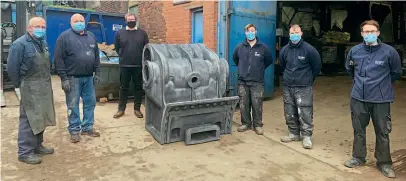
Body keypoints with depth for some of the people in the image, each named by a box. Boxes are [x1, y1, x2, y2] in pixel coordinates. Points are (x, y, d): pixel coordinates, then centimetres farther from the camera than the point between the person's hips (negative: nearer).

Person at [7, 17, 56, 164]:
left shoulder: (43, 43, 12)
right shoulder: (20, 44, -12)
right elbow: (12, 68, -12)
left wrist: (46, 80, 11)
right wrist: (20, 85, -4)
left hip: (45, 86, 8)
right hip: (30, 88, -8)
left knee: (41, 118, 15)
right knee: (29, 119, -3)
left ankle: (37, 145, 28)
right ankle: (25, 152, 6)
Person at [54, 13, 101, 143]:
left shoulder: (91, 36, 12)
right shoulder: (65, 36, -5)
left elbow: (96, 56, 16)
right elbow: (58, 59, -9)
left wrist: (97, 73, 8)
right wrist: (64, 78, -14)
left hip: (89, 77, 5)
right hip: (73, 78, -5)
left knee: (90, 103, 10)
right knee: (73, 106, 3)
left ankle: (87, 127, 23)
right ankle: (74, 130, 15)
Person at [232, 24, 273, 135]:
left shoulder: (263, 48, -1)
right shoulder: (239, 47, 4)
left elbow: (269, 61, 13)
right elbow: (234, 58, 23)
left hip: (257, 82, -2)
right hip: (242, 82, 2)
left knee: (257, 105, 0)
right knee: (243, 105, 7)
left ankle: (257, 125, 13)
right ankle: (246, 124, 21)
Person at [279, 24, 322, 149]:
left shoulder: (309, 49, -9)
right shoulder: (284, 50, 4)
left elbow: (317, 66, 2)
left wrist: (308, 79, 9)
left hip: (304, 87, -5)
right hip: (288, 87, 5)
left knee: (305, 113, -4)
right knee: (289, 113, 11)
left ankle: (307, 136, 8)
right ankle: (294, 134, 25)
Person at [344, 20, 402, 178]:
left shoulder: (389, 51, -10)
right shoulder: (354, 51, -2)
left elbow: (396, 73, 7)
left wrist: (382, 84, 15)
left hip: (381, 99, -2)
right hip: (358, 98, 2)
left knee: (382, 132, 8)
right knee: (359, 130, 15)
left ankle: (384, 162, 25)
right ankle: (358, 157, 32)